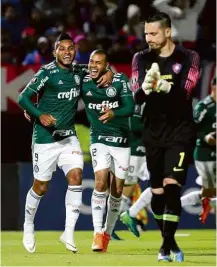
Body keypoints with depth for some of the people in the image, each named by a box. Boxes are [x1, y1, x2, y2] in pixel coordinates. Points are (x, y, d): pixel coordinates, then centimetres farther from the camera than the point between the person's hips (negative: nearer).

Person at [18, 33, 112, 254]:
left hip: (68, 136, 5)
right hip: (45, 138, -5)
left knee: (76, 177, -13)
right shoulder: (47, 72, -11)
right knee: (41, 187, 3)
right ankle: (28, 226, 28)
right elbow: (23, 98, -13)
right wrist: (40, 115, -28)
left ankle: (68, 233, -9)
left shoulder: (78, 72, 6)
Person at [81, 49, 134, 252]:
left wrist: (114, 113, -37)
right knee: (101, 182, -19)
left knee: (117, 190, 7)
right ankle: (98, 234, -18)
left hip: (122, 140, 0)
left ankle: (107, 233, 23)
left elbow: (130, 107, -17)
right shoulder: (83, 82, -4)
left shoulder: (120, 81, -9)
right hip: (99, 140, 0)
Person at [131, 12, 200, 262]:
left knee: (171, 187, -15)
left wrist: (165, 87, -38)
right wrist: (145, 88, -31)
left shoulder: (188, 58, -5)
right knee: (157, 192, 6)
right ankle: (169, 243, 20)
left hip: (180, 132, -4)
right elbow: (137, 97, -8)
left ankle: (167, 245, -13)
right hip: (153, 133, 4)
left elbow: (185, 93, -17)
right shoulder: (141, 59, 3)